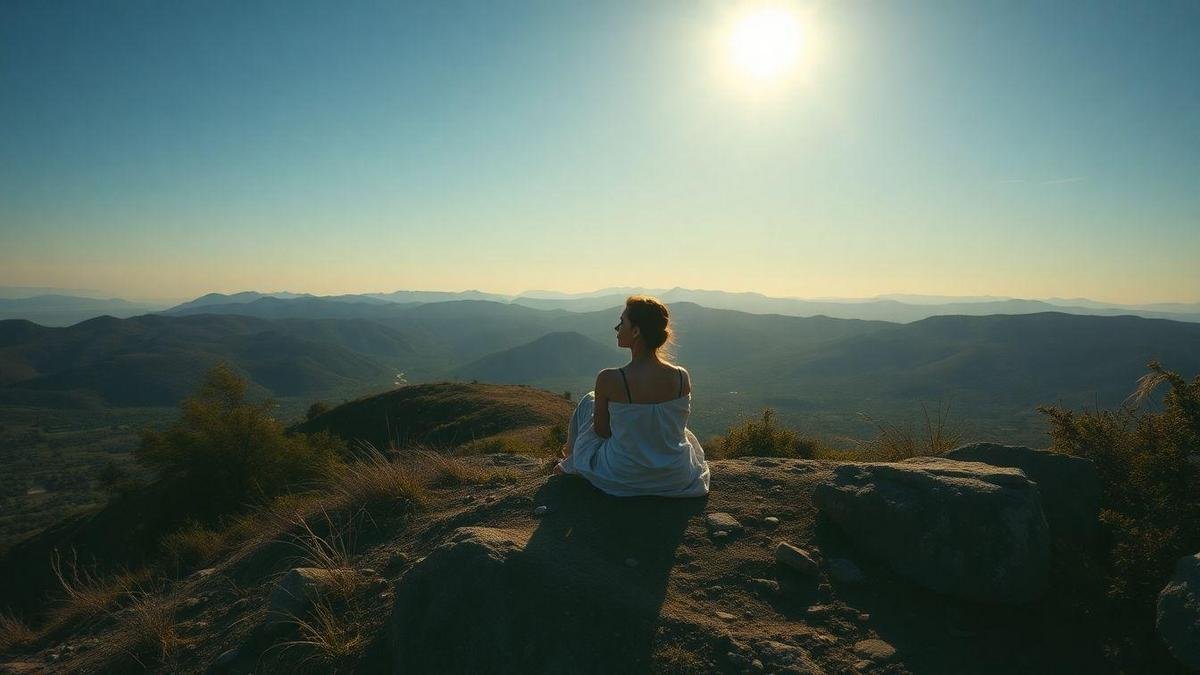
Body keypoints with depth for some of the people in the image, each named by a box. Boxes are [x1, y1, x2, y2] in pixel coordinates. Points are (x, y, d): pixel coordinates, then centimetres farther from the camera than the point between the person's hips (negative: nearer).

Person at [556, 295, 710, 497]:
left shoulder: (608, 379, -24)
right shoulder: (682, 378, -14)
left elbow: (601, 430, -8)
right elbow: (674, 427, 2)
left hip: (623, 478, -2)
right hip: (677, 478, 3)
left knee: (588, 403, 20)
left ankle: (571, 466, 46)